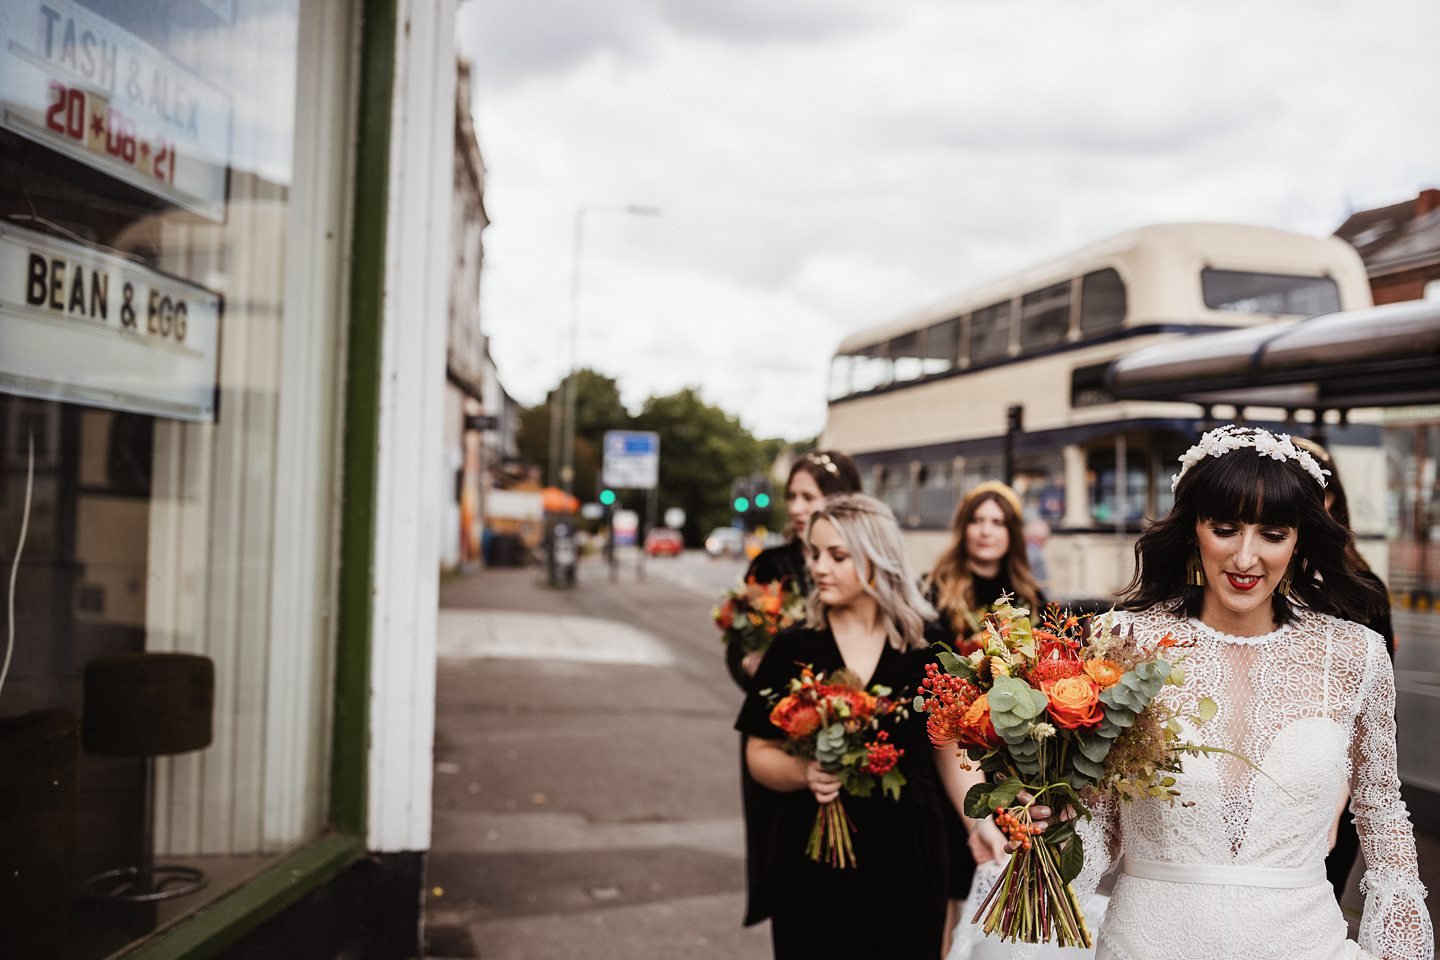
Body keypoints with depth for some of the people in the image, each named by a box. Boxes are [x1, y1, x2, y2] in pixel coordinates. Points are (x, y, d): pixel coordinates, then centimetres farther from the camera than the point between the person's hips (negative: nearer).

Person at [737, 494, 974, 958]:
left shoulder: (924, 649, -1)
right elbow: (759, 753, 1)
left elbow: (949, 747, 5)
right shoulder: (792, 649, -2)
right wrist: (804, 772, -19)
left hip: (906, 859, 0)